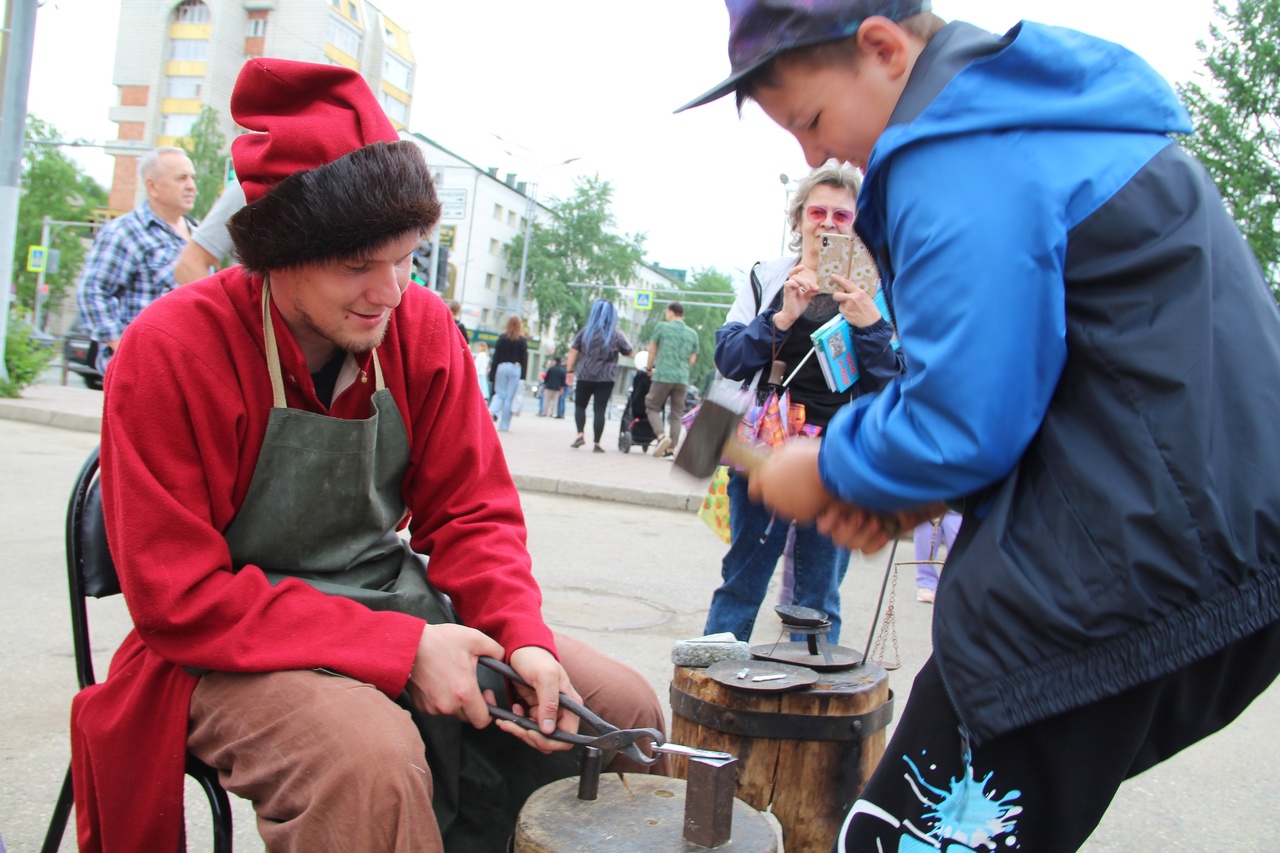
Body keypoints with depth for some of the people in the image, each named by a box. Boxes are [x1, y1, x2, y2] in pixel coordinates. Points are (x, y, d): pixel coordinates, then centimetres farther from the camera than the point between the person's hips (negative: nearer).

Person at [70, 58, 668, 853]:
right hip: (237, 647, -5)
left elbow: (472, 513, 2)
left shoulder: (424, 327, -3)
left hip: (402, 612, 5)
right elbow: (182, 600, -17)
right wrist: (401, 649, -24)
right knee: (371, 755, -37)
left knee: (627, 707, -3)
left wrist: (523, 639, -18)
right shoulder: (171, 350, -17)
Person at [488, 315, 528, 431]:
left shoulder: (502, 338, 3)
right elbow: (524, 359, -2)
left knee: (499, 393, 12)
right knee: (510, 396, 2)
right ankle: (503, 425, 2)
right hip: (515, 369, -1)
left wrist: (492, 374, 4)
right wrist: (522, 378, 1)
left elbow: (496, 356, 2)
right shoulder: (522, 341, 0)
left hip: (501, 367, 1)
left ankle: (492, 411, -18)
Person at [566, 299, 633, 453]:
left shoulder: (585, 332, 2)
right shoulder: (616, 336, 1)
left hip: (585, 376, 0)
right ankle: (597, 444, -2)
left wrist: (570, 371, 3)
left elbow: (573, 351, -1)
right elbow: (629, 352, 10)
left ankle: (580, 434, -4)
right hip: (606, 378, 0)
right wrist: (625, 339, 26)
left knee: (580, 405, 15)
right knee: (600, 410, 1)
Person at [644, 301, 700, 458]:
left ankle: (662, 436, -16)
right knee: (676, 414, 7)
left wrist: (650, 369, 24)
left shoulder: (662, 327, 1)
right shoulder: (692, 334, 11)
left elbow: (652, 350, 10)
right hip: (683, 379, 3)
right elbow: (692, 359, 15)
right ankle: (671, 449, 4)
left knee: (652, 407, 6)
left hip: (662, 376, -3)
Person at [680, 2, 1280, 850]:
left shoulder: (958, 162, -15)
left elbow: (966, 424, -20)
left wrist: (830, 472, -2)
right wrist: (907, 487, 10)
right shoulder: (1037, 109, 18)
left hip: (1126, 580, -11)